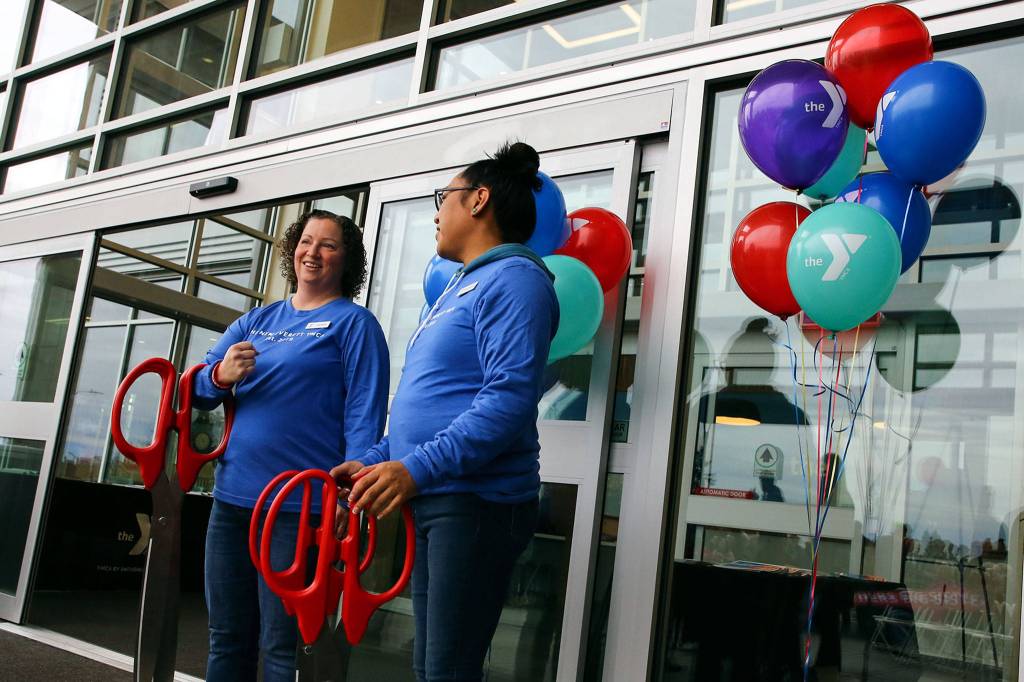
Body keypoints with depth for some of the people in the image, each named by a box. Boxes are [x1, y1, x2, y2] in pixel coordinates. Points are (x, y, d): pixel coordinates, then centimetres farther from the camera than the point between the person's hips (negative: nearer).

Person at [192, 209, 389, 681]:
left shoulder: (354, 323, -2)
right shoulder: (256, 319, 15)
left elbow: (364, 415, -10)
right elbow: (198, 391, 13)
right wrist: (220, 376, -10)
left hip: (300, 506, -6)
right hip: (232, 497, 6)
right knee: (227, 638, 15)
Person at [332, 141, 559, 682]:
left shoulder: (513, 277, -9)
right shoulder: (460, 287, 22)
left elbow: (509, 398, -23)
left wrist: (418, 467, -27)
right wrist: (374, 461, 15)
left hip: (478, 502, -10)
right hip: (433, 501, 10)